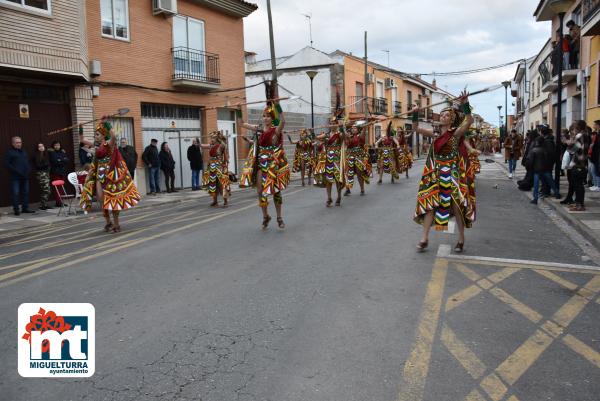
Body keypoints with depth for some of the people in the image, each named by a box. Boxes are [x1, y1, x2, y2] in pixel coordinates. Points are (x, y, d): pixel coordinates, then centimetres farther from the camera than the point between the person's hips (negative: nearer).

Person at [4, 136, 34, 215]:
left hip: (25, 176, 6)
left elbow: (28, 162, 24)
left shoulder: (23, 152, 19)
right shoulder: (9, 152, 0)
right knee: (15, 193, -5)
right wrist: (16, 171, -15)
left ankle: (25, 208, 14)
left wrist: (28, 170, 5)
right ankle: (16, 209, -1)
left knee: (26, 192, 7)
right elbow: (6, 164, -7)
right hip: (15, 177, -6)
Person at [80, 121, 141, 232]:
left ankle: (116, 224, 9)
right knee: (101, 198, 1)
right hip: (99, 174, 6)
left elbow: (113, 137, -31)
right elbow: (82, 139, 22)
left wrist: (107, 125, -28)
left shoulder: (109, 144, -8)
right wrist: (80, 129, 11)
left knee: (112, 198, 0)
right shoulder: (96, 145, 10)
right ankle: (108, 222, 17)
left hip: (109, 174, -6)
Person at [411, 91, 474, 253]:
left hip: (452, 173, -4)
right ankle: (424, 239, 9)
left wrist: (464, 104, -30)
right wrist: (415, 115, -7)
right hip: (435, 174, 4)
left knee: (456, 204, 1)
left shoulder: (456, 133, -5)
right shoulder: (435, 133, 7)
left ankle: (461, 239, 16)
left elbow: (469, 121, -21)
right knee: (429, 203, 2)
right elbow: (416, 129, 6)